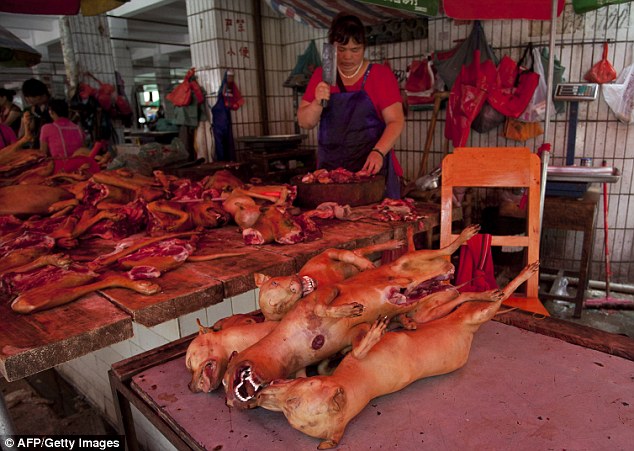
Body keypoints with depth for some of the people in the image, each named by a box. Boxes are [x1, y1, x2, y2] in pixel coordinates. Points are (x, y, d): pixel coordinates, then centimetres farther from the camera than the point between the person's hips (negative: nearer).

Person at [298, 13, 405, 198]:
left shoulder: (381, 74, 1)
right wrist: (317, 103, -15)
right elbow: (304, 122, 5)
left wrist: (378, 152, -22)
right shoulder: (321, 76, 9)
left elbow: (396, 121, -6)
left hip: (372, 168, -2)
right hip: (330, 168, 2)